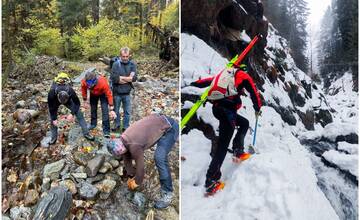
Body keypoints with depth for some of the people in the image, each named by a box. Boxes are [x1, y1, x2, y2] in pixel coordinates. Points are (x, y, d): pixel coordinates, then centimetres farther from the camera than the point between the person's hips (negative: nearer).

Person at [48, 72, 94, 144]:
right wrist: (54, 119, -19)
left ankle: (86, 133, -2)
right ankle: (54, 137, 15)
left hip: (68, 99, 0)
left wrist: (72, 114, -30)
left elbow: (77, 103, -23)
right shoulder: (51, 93, -40)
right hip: (55, 101, 0)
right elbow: (51, 107, -23)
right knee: (52, 118, -5)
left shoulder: (71, 91, -41)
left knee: (79, 115, -10)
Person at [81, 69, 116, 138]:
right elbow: (84, 90, -8)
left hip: (103, 93, -4)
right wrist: (85, 101, -1)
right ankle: (93, 124, 39)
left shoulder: (103, 82, -43)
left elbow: (109, 95, -34)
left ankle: (106, 131, -10)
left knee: (105, 110, -14)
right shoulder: (84, 82, -32)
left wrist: (111, 109, -33)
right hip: (93, 94, 4)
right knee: (93, 108, 13)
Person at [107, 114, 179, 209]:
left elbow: (140, 165, -14)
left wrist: (137, 182, 2)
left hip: (169, 127, -10)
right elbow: (127, 160, 13)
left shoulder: (134, 145, -26)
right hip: (159, 121, 10)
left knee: (160, 158, -20)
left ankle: (167, 193, -9)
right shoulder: (123, 140, 1)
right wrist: (131, 176, 13)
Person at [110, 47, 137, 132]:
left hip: (127, 93, 1)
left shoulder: (132, 64, -3)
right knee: (116, 110, 16)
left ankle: (126, 127, 26)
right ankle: (117, 125, 36)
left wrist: (121, 78, -15)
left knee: (127, 111, 9)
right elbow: (113, 78, -21)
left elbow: (134, 78, -12)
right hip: (117, 92, -1)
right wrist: (128, 78, -16)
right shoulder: (116, 64, -11)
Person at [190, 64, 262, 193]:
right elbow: (253, 91, 12)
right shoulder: (243, 75, 14)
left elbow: (209, 80, 24)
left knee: (244, 123, 27)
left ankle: (238, 152, 18)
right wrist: (257, 108, 24)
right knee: (223, 145, -7)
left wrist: (194, 83, 28)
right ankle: (211, 179, -10)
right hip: (227, 109, -7)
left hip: (216, 108, 7)